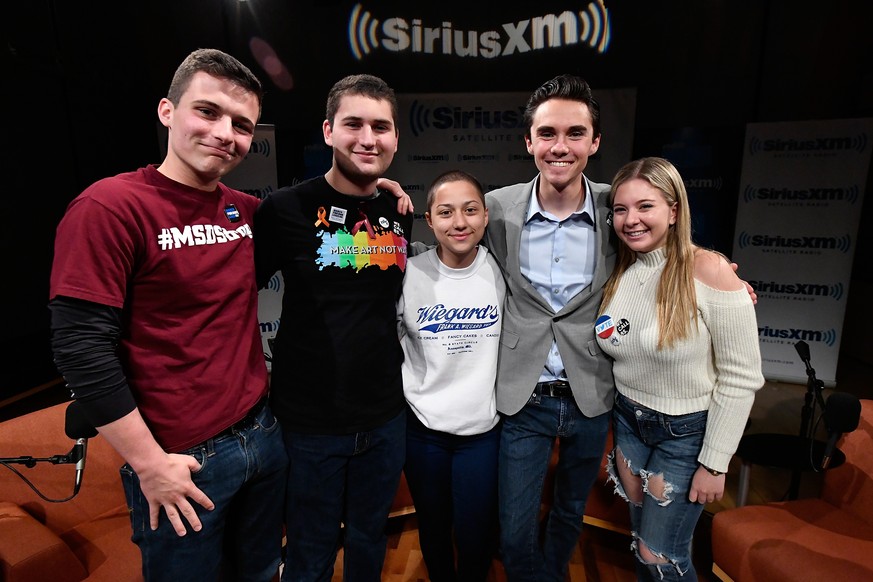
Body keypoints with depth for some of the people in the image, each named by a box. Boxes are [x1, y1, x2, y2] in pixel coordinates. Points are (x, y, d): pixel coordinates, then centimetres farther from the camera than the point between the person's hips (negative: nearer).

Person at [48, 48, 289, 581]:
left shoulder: (247, 211, 3)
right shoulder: (110, 206, -14)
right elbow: (81, 347, -17)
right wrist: (149, 463, -15)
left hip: (264, 434, 6)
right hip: (181, 461, -5)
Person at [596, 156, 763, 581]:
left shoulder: (708, 271, -21)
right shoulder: (616, 275, -4)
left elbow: (741, 378, -17)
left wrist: (714, 463, -13)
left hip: (687, 431, -5)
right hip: (629, 420, 5)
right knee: (642, 543, 19)